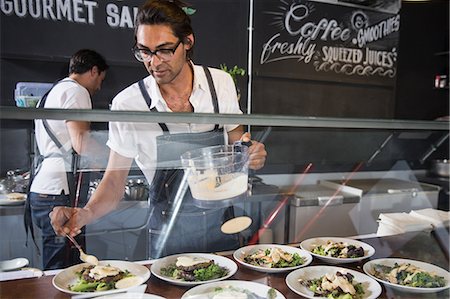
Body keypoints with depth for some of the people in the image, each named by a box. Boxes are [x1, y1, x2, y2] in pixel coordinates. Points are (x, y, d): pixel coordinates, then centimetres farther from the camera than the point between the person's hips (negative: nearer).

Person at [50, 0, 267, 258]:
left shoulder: (221, 82, -8)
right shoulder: (127, 103, -14)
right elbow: (114, 182, -8)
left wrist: (253, 155, -16)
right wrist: (86, 213, -27)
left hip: (222, 227, 3)